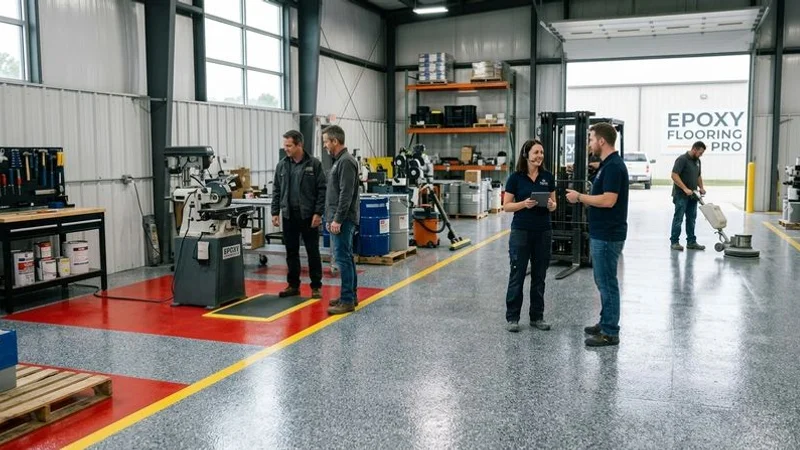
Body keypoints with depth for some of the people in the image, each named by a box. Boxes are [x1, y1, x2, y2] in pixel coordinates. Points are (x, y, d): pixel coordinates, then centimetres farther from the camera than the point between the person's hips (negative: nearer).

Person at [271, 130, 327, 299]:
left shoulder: (314, 164, -5)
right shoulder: (282, 165, 7)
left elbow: (322, 190, -7)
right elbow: (276, 191, 11)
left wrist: (318, 213, -12)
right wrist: (275, 212, 4)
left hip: (308, 215, -4)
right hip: (288, 215, 4)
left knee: (313, 252, 2)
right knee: (291, 252, 9)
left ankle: (316, 286, 11)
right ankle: (293, 285, 19)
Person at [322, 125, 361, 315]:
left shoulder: (346, 161, -16)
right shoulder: (339, 160, 17)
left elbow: (346, 194, -22)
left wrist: (338, 219, -22)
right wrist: (332, 218, 21)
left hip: (343, 220, -11)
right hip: (339, 219, 11)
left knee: (343, 259, -9)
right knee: (346, 258, 13)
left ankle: (347, 300, -6)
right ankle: (350, 295, 20)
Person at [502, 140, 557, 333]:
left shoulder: (548, 177, 5)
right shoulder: (515, 177, -5)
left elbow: (553, 204, 10)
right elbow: (506, 206, -5)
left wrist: (551, 205, -13)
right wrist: (524, 204, -21)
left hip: (543, 232, 4)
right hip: (521, 231, -3)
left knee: (539, 276, 9)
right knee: (517, 275, 1)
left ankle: (537, 317, 19)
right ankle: (512, 317, 10)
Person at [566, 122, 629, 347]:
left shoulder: (614, 166, -19)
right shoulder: (607, 164, 13)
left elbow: (608, 200, -26)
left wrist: (580, 197, -17)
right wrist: (582, 198, 14)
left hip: (608, 235, -11)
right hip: (601, 234, 11)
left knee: (607, 283, -3)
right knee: (602, 281, 17)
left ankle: (610, 333, 5)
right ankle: (605, 323, 28)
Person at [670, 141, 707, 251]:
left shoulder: (697, 161, 13)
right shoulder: (682, 159, -14)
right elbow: (674, 175, -21)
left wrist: (701, 188, 9)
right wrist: (685, 189, -24)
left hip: (692, 195, 8)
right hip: (681, 195, -8)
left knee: (691, 219, 9)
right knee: (678, 218, -4)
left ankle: (691, 242, 13)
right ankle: (674, 242, 0)